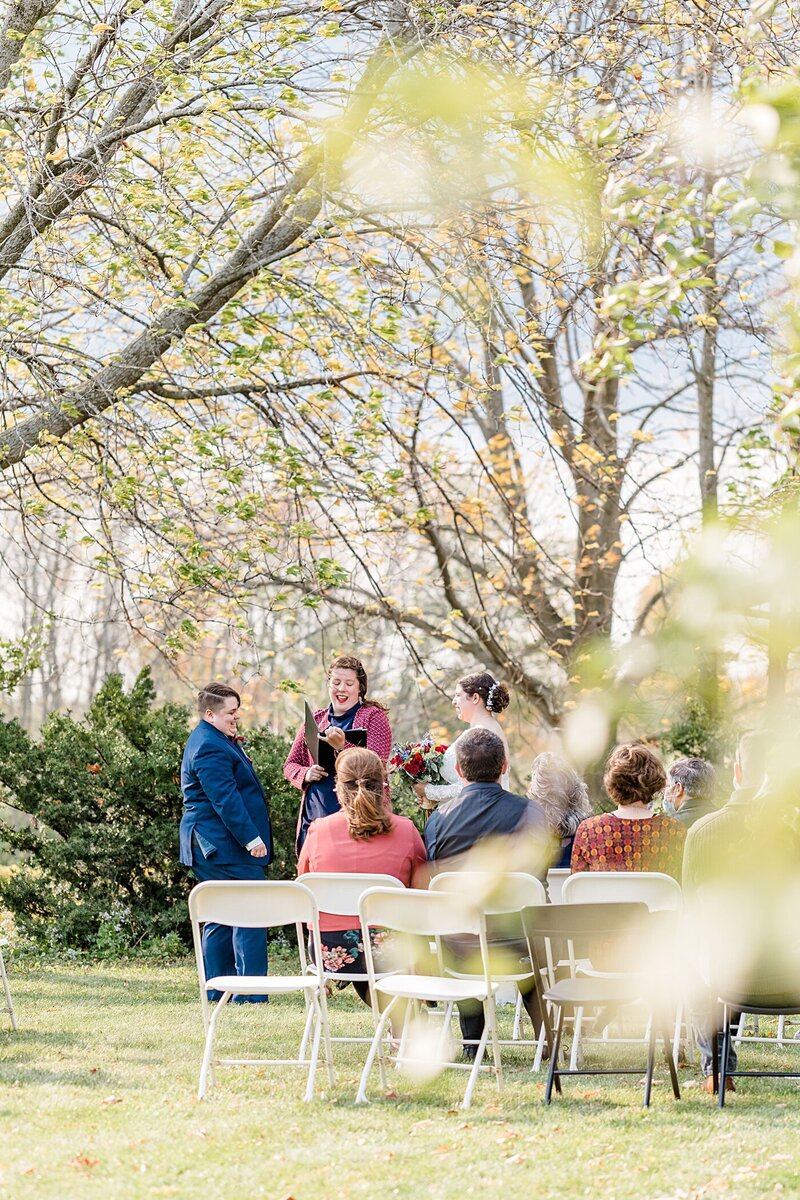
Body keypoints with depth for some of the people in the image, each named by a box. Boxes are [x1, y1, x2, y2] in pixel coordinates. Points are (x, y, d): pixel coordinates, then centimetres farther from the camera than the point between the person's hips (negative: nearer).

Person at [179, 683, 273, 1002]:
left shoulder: (216, 741, 18)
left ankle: (217, 990, 18)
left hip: (212, 847, 12)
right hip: (227, 846, -12)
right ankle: (250, 992, -8)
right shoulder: (209, 748, -18)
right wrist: (251, 839, -23)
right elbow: (226, 799, -23)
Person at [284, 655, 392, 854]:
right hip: (315, 816, 4)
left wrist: (342, 746, -26)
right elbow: (290, 764, 20)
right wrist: (306, 774, -3)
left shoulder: (374, 716, 4)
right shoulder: (315, 720, 17)